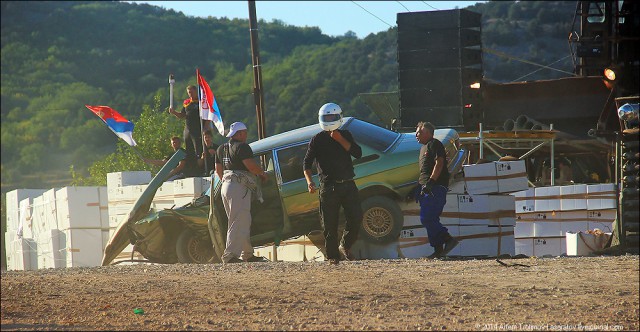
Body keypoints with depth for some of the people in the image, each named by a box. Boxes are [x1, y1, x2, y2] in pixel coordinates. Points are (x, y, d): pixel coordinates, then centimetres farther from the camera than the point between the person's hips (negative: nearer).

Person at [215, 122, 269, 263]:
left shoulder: (222, 149, 16)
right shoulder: (242, 147, -11)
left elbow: (218, 169, 20)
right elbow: (251, 165, -20)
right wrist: (262, 173, -3)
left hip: (226, 186, 10)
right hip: (240, 187, -10)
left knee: (244, 222, 16)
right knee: (239, 222, -12)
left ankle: (247, 254, 20)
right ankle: (230, 255, -20)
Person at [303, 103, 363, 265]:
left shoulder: (345, 135, 10)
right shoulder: (317, 140, 2)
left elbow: (358, 153, -4)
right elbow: (307, 163, -1)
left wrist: (340, 140, -12)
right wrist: (309, 181, -18)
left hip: (348, 184, 2)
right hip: (328, 186, -2)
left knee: (356, 218, -6)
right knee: (330, 224, -1)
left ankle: (345, 246, 16)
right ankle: (332, 256, 10)